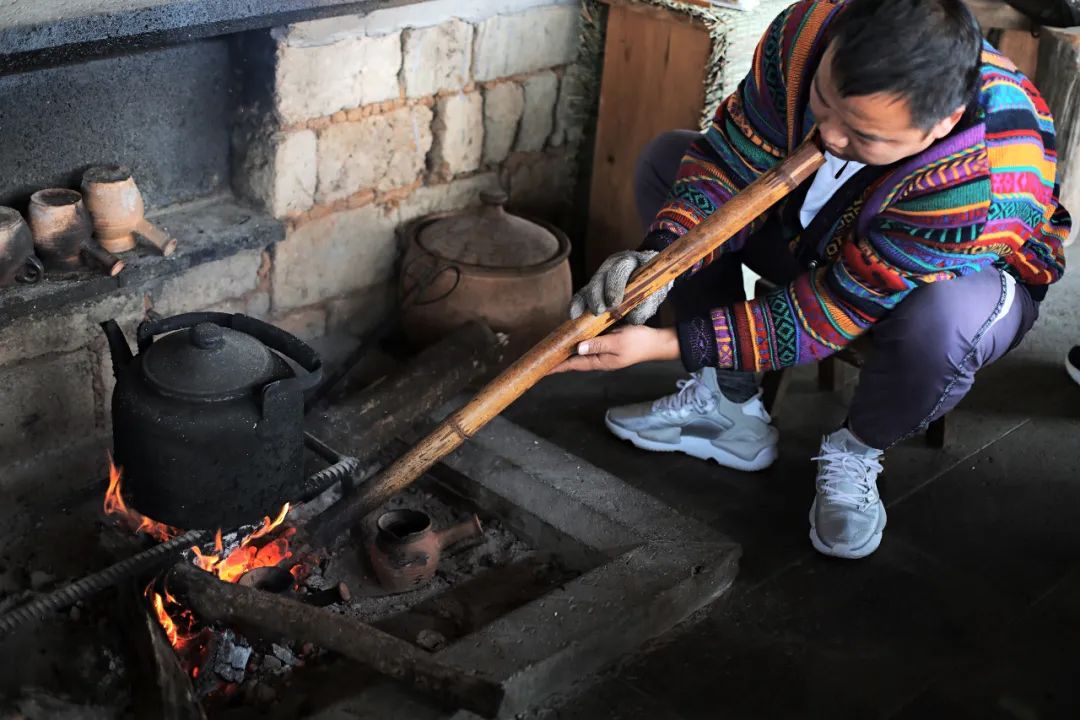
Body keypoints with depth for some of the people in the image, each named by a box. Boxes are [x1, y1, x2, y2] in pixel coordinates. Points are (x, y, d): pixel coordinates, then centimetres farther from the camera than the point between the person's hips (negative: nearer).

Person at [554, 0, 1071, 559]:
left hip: (961, 275, -5)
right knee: (665, 160, -7)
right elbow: (731, 158, -20)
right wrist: (660, 253, -39)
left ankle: (857, 451, -5)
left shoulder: (982, 188, -42)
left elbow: (835, 310, -35)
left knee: (939, 324, -42)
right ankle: (729, 405, -3)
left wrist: (664, 344, -37)